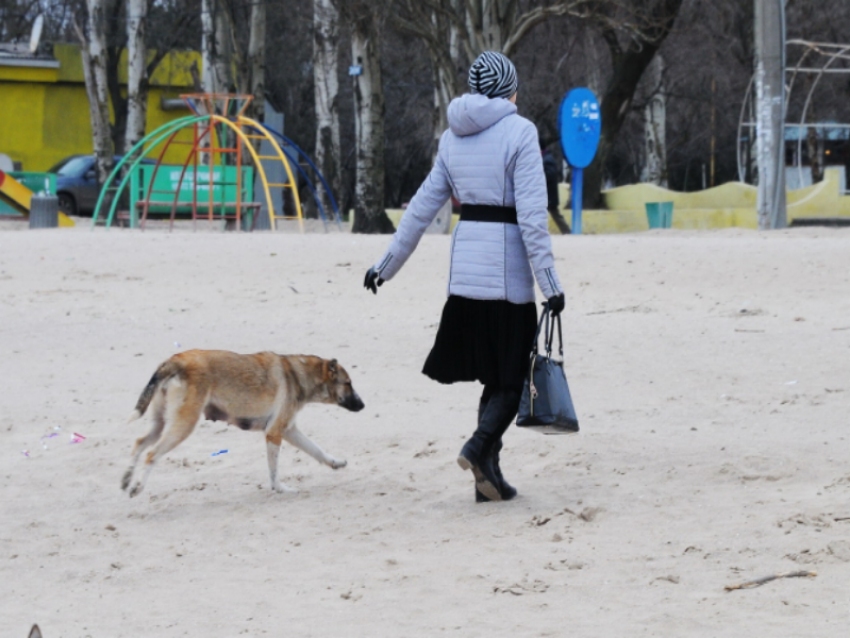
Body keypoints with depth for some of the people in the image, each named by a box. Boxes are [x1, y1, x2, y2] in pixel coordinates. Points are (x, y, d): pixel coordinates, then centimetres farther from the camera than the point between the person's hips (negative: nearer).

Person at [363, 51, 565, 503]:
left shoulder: (453, 136, 11)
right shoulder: (519, 131, -7)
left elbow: (423, 206, 13)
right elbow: (531, 214, -13)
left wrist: (388, 264, 22)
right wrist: (549, 282, -12)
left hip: (465, 267, 6)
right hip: (507, 264, -6)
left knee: (494, 376, 12)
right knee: (512, 376, 1)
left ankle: (489, 476, 8)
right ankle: (480, 445, -21)